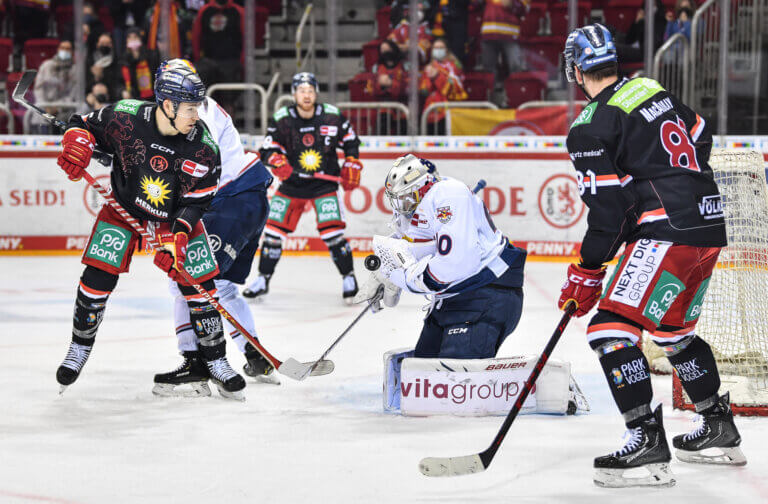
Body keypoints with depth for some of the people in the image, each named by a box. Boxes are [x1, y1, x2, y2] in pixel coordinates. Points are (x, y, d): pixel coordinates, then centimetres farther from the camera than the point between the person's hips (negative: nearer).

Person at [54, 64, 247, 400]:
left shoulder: (203, 148, -22)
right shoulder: (125, 117, -25)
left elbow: (196, 202, -16)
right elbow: (85, 124, -7)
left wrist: (177, 238, -28)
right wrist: (77, 144, -29)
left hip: (176, 214, 1)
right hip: (124, 205, 0)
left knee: (198, 284, -6)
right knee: (98, 276, -8)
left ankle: (216, 361, 9)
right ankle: (80, 347, 17)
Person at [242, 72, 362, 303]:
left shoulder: (332, 116, -6)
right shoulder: (281, 119, -7)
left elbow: (351, 141, 8)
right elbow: (267, 148, -7)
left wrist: (351, 166, 0)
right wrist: (277, 161, -26)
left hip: (325, 182, -2)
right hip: (292, 182, 2)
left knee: (332, 231, -14)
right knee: (273, 229, 0)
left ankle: (348, 277, 1)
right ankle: (263, 279, 13)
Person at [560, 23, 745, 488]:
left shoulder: (591, 127, -10)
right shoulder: (653, 91, 13)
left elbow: (607, 210, -12)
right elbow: (702, 139, 24)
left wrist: (586, 275, -3)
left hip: (669, 232, -9)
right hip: (710, 227, 9)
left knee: (612, 328, -10)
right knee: (674, 330, 24)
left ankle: (648, 441, -19)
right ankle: (720, 429, 32)